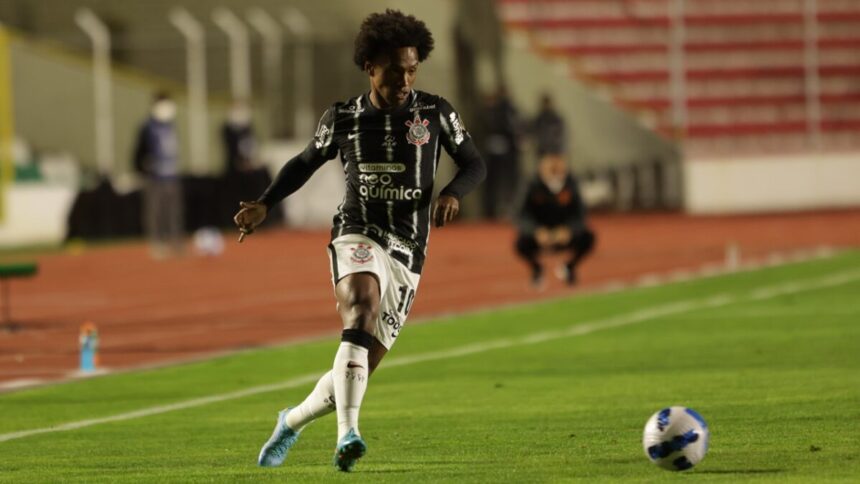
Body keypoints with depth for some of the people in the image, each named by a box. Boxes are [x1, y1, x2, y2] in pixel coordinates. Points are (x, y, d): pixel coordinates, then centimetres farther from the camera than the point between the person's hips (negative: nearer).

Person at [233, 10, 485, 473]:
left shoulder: (435, 113, 3)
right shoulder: (342, 118, 3)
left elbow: (474, 164, 10)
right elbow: (306, 162, 19)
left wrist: (452, 193, -12)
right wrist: (264, 205, 6)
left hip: (407, 255, 2)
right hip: (358, 238, -2)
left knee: (357, 372, 4)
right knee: (362, 312, -35)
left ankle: (292, 422, 33)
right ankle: (348, 435, -47)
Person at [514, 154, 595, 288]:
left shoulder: (570, 185, -12)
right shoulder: (534, 187, -16)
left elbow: (579, 216, -15)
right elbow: (524, 217, -21)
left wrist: (568, 230, -36)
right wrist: (537, 231, -41)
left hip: (564, 234, 1)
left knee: (587, 237, -27)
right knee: (522, 243, -33)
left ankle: (570, 266, 8)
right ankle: (536, 268, 6)